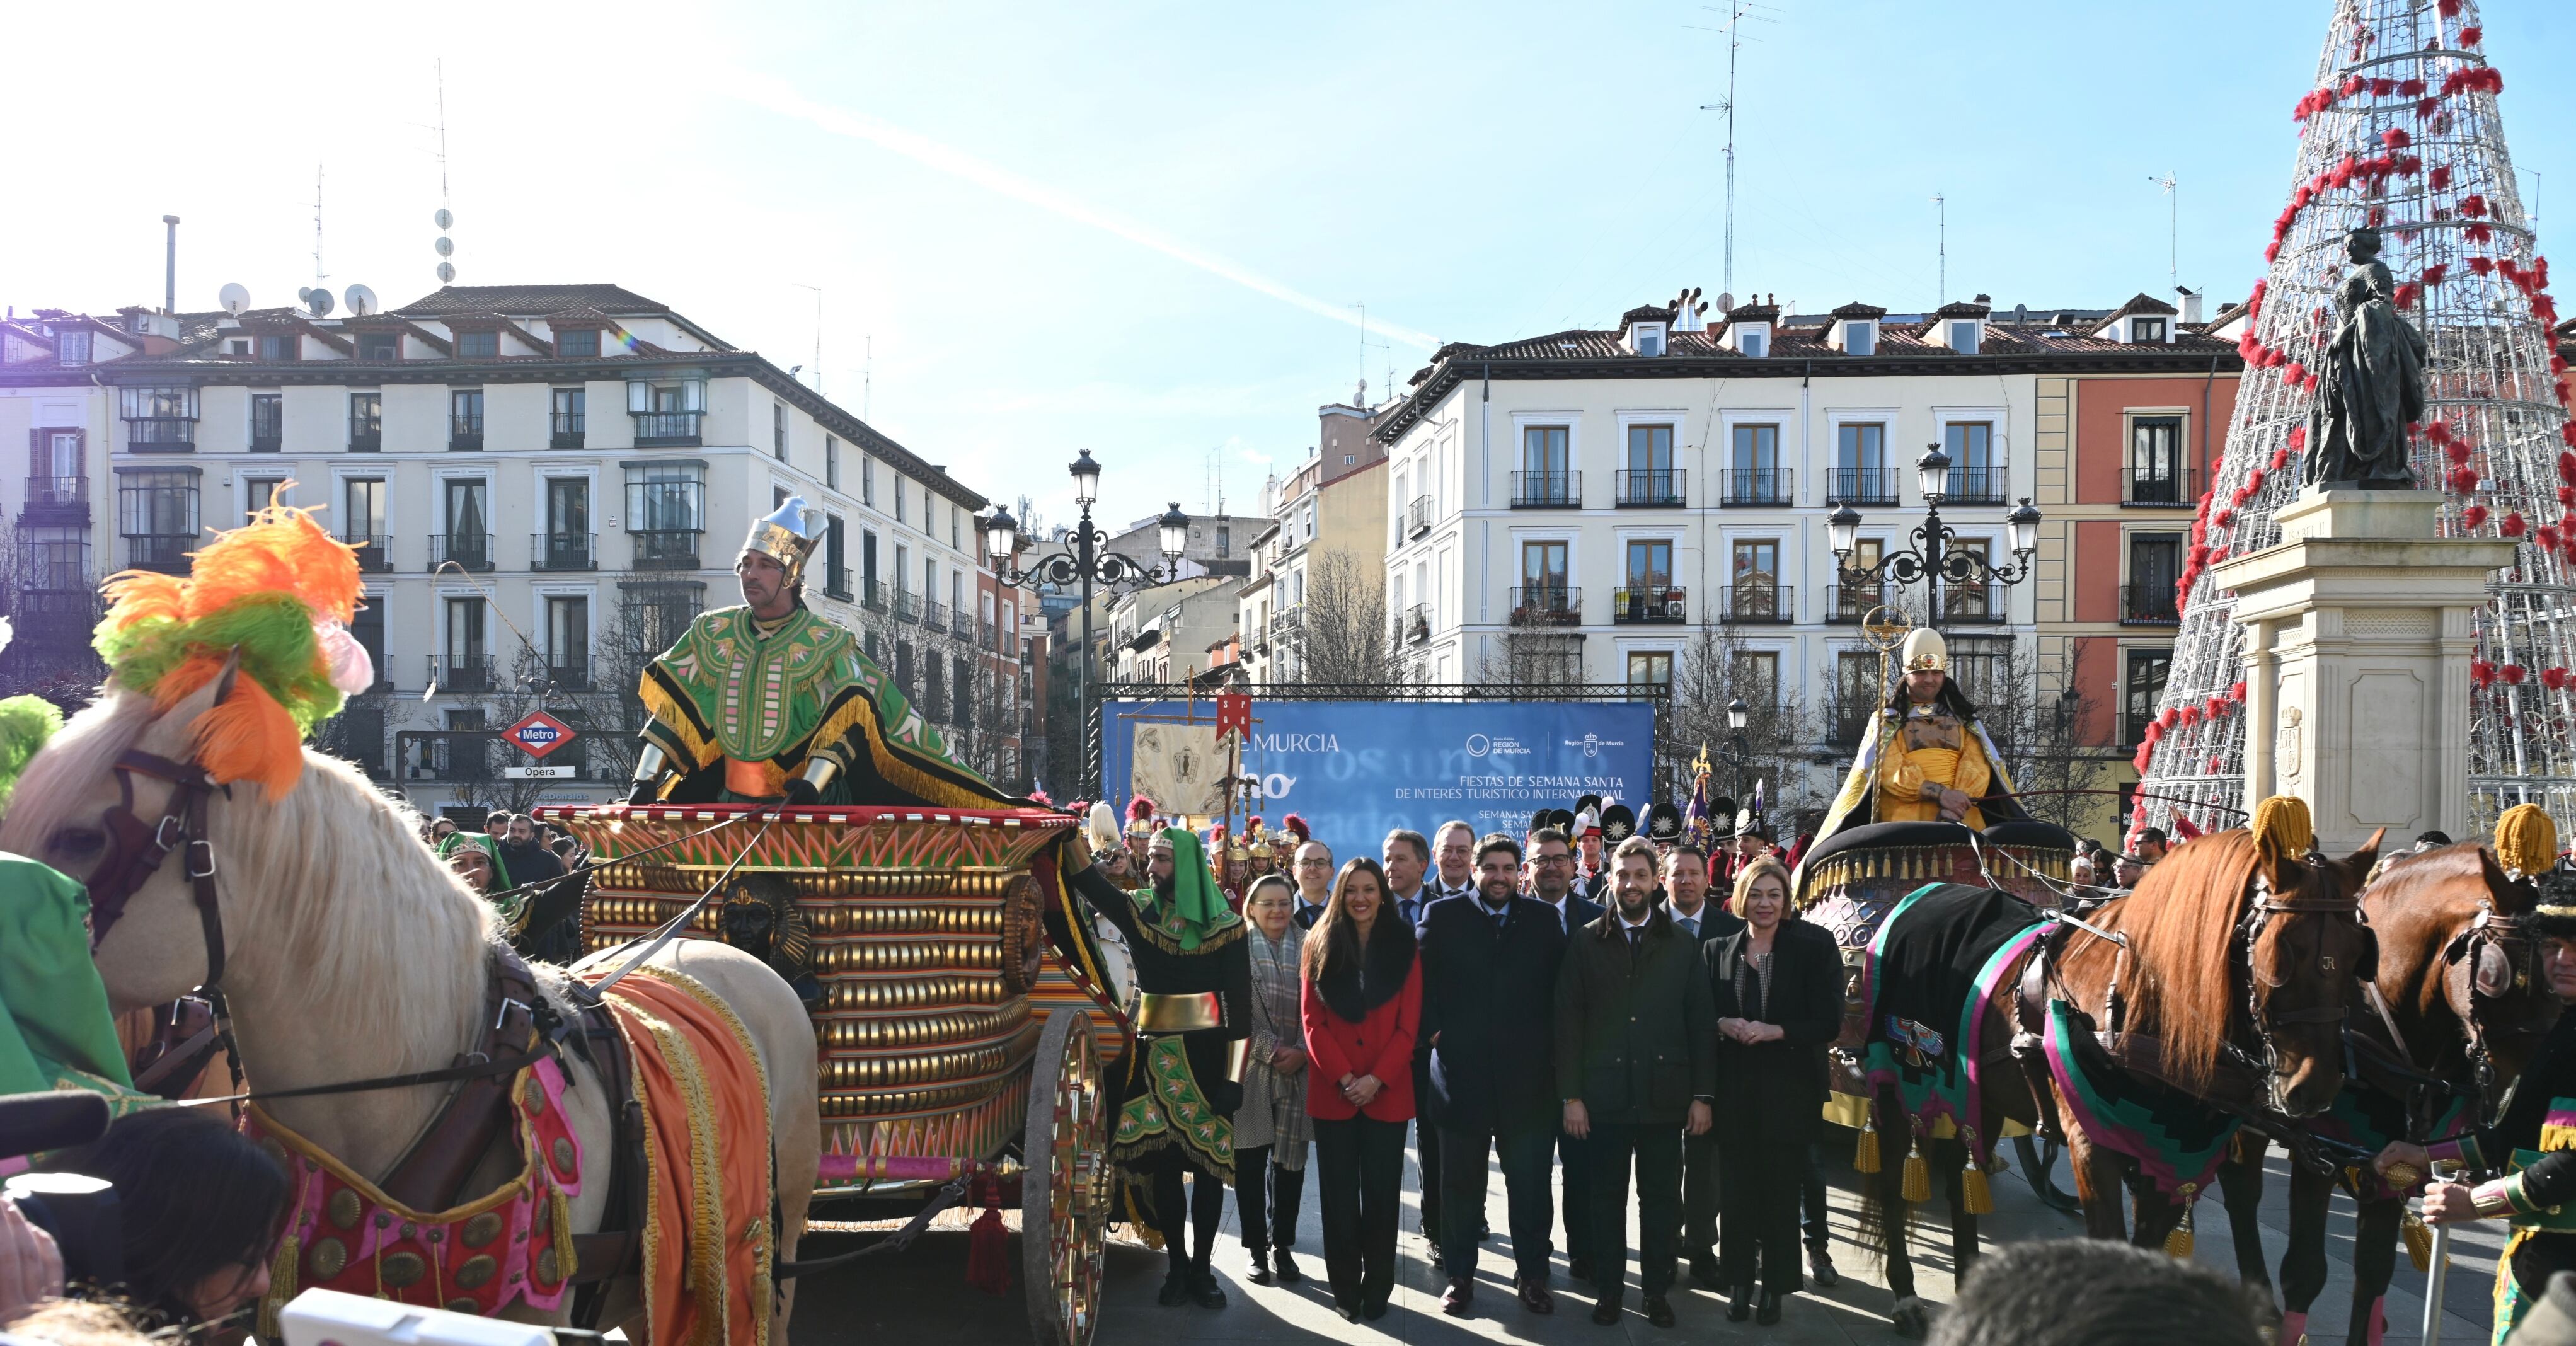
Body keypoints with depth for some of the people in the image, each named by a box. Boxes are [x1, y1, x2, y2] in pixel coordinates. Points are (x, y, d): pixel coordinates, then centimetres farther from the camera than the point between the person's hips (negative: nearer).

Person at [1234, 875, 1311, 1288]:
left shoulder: (1307, 948, 7)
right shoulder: (1238, 947, 0)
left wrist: (1302, 1051, -10)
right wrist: (1271, 1051, -11)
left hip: (1298, 1070, 2)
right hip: (1252, 1067, -2)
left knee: (1290, 1160, 5)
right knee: (1250, 1158, 4)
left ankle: (1282, 1243, 19)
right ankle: (1255, 1246, 16)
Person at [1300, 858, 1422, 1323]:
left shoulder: (1403, 947, 3)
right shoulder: (1321, 945, 5)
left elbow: (1408, 1023, -1)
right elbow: (1313, 1019, 0)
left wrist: (1378, 1078, -13)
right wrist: (1343, 1077, -12)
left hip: (1387, 1091, -1)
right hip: (1332, 1091, 1)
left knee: (1381, 1192, 3)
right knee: (1339, 1193, 5)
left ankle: (1377, 1288, 14)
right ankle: (1345, 1288, 15)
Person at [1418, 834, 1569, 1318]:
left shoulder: (1543, 920, 6)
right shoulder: (1442, 915, 2)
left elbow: (1559, 987, 7)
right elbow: (1420, 977, 1)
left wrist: (1552, 1043, -2)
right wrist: (1432, 1031, -8)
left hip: (1526, 1075, 1)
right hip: (1460, 1071, -1)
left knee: (1530, 1182, 8)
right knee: (1461, 1183, 10)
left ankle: (1532, 1273, 21)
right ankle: (1459, 1275, 21)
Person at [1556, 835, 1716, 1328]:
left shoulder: (1682, 946, 5)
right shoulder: (1586, 943, 2)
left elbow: (1701, 1024, 4)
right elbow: (1568, 1022, 0)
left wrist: (1702, 1095, -1)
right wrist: (1571, 1094, -5)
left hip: (1664, 1094, 1)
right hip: (1605, 1095, -1)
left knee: (1661, 1198, 8)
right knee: (1607, 1197, 9)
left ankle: (1656, 1289, 21)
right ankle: (1607, 1289, 20)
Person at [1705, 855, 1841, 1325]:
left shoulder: (1813, 947, -3)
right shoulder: (1717, 950, 7)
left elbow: (1828, 1022, -6)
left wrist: (1773, 1031, -18)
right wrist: (1724, 1025, -12)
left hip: (1789, 1090, -2)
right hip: (1734, 1089, 2)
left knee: (1781, 1192, 5)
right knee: (1736, 1189, 5)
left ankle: (1775, 1287, 18)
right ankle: (1738, 1281, 18)